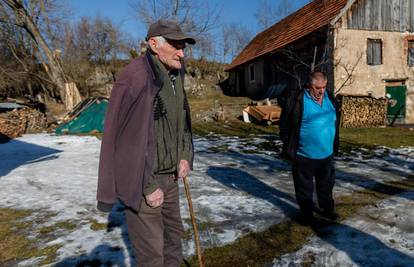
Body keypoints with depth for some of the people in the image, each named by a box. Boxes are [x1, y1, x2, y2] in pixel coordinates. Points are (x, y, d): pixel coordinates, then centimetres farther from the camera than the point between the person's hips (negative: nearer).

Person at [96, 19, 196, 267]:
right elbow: (127, 139, -21)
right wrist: (148, 187, -17)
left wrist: (185, 157, 5)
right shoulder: (135, 78, -20)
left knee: (174, 234, 22)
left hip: (170, 176, 8)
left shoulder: (175, 76, 7)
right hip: (143, 181, -8)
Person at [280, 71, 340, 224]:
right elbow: (285, 124, -10)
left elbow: (335, 123, 15)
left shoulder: (330, 99, 3)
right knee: (304, 187, 10)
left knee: (326, 184, 20)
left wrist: (335, 145, 17)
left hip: (327, 154, 5)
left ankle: (327, 208, 40)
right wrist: (289, 147, -8)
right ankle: (306, 213, 28)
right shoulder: (297, 101, -15)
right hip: (304, 155, -5)